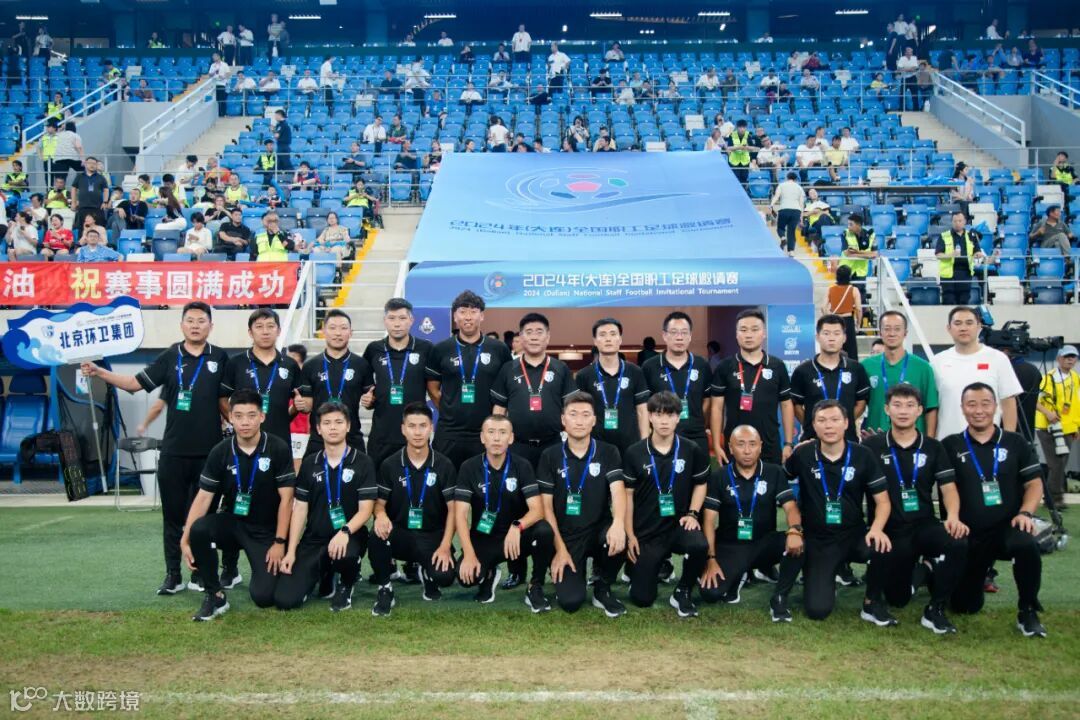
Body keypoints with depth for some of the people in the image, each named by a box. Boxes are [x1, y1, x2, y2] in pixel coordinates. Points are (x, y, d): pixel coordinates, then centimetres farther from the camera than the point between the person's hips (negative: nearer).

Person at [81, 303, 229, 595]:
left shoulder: (220, 358, 1)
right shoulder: (170, 357, 2)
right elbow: (136, 383, 0)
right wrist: (99, 373, -11)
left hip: (209, 451, -1)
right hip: (173, 451, 1)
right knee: (173, 515, 7)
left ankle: (201, 575, 17)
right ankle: (173, 575, 16)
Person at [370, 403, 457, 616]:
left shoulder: (444, 465, -3)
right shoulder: (390, 465, 0)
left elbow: (453, 508, -3)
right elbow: (379, 503, 3)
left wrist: (445, 546, -14)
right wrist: (381, 515, -23)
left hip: (432, 536, 0)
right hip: (399, 534, 0)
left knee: (445, 576, -27)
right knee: (376, 538, -34)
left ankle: (428, 574, 14)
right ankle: (385, 590, -6)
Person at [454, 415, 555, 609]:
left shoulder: (522, 466, -7)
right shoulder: (469, 468, -7)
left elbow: (537, 510, -17)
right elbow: (460, 515, -12)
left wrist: (517, 526, -39)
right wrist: (469, 554, -25)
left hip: (516, 536, 0)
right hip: (483, 538, 0)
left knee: (544, 531, -32)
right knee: (466, 576, -29)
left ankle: (535, 587, -8)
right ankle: (489, 575, 10)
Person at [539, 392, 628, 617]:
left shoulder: (608, 453, 0)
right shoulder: (550, 456, 0)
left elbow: (618, 491, -14)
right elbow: (546, 505, -1)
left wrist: (618, 523, -36)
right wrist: (560, 548, -11)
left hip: (599, 530, 1)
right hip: (566, 536, -1)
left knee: (617, 540, -35)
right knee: (570, 601, -19)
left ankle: (602, 588, -3)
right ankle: (575, 571, 18)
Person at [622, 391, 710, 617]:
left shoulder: (691, 450, -1)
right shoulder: (634, 453, -4)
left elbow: (700, 484, 12)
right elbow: (627, 494, 1)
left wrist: (693, 513, -6)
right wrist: (629, 535, -3)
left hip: (678, 524, 0)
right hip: (646, 532, 0)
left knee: (699, 546, -35)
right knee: (641, 598, -2)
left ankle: (682, 592, -4)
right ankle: (658, 563, 33)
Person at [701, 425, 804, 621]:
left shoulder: (774, 473, 0)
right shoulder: (719, 477, -2)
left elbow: (791, 507, -8)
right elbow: (709, 520, -5)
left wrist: (794, 530, -32)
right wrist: (711, 558, -15)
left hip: (765, 543, 1)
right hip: (730, 546, 0)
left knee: (797, 544, -31)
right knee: (710, 593, -22)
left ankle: (779, 598, -10)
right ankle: (737, 575, 14)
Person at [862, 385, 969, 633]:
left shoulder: (933, 448, 6)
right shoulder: (872, 446, 0)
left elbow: (948, 487, -1)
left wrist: (953, 516, -18)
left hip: (925, 525, 1)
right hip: (890, 530, -1)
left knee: (958, 544, -31)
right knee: (897, 599, -1)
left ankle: (935, 610, -11)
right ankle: (922, 570, 33)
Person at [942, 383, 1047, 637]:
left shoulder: (1016, 443, 3)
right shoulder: (950, 445, 1)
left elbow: (1034, 483, 2)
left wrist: (1025, 513, -12)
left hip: (1008, 527, -1)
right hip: (969, 534, 1)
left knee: (1026, 546, -37)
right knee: (963, 605, 4)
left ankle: (1028, 611, -14)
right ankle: (978, 577, 40)